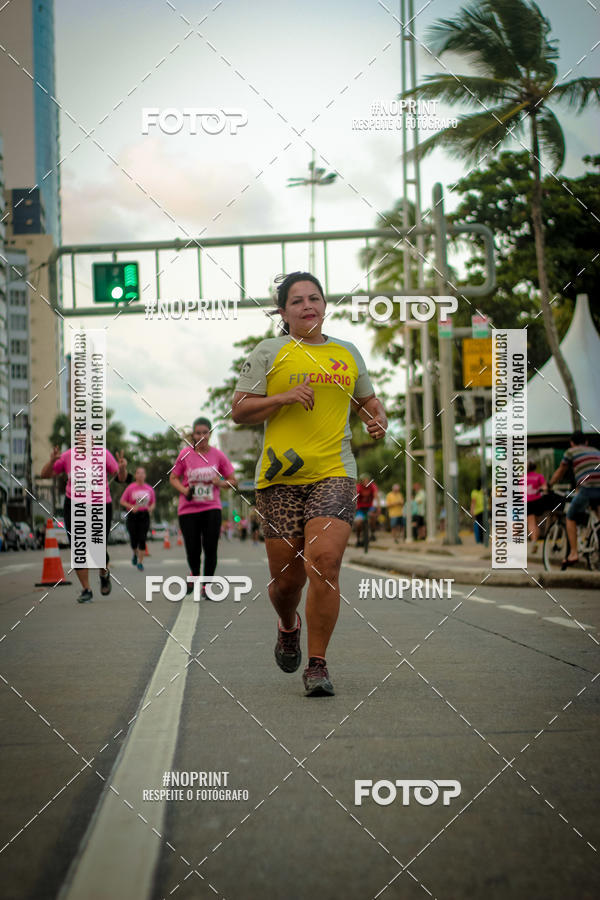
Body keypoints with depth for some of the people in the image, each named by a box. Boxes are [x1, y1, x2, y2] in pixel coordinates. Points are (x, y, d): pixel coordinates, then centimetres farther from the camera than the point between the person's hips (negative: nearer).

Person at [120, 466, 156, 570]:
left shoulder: (149, 489, 5)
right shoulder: (130, 488, -4)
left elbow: (153, 502, 16)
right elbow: (122, 501, 1)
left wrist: (151, 508, -6)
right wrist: (131, 507, -15)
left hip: (144, 516, 1)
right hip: (132, 515, -1)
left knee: (142, 539, -6)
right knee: (134, 539, 0)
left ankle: (140, 562, 1)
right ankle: (135, 554, 34)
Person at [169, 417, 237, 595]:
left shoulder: (218, 455, 1)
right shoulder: (185, 453, -2)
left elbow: (233, 481, 8)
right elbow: (173, 478, 7)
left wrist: (221, 483, -14)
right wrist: (184, 490, -12)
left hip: (211, 509, 0)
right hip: (188, 509, 0)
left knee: (211, 549, -6)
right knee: (193, 551, 0)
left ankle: (206, 586, 11)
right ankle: (194, 574, 33)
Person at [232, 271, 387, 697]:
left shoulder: (347, 353, 17)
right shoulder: (269, 353, 7)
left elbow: (368, 399, 30)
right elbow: (239, 410, 3)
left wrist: (378, 419, 8)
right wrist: (285, 397, -11)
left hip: (334, 474, 1)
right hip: (281, 475, -1)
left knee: (323, 562, -18)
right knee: (286, 578, 1)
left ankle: (317, 664, -7)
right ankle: (288, 627, 37)